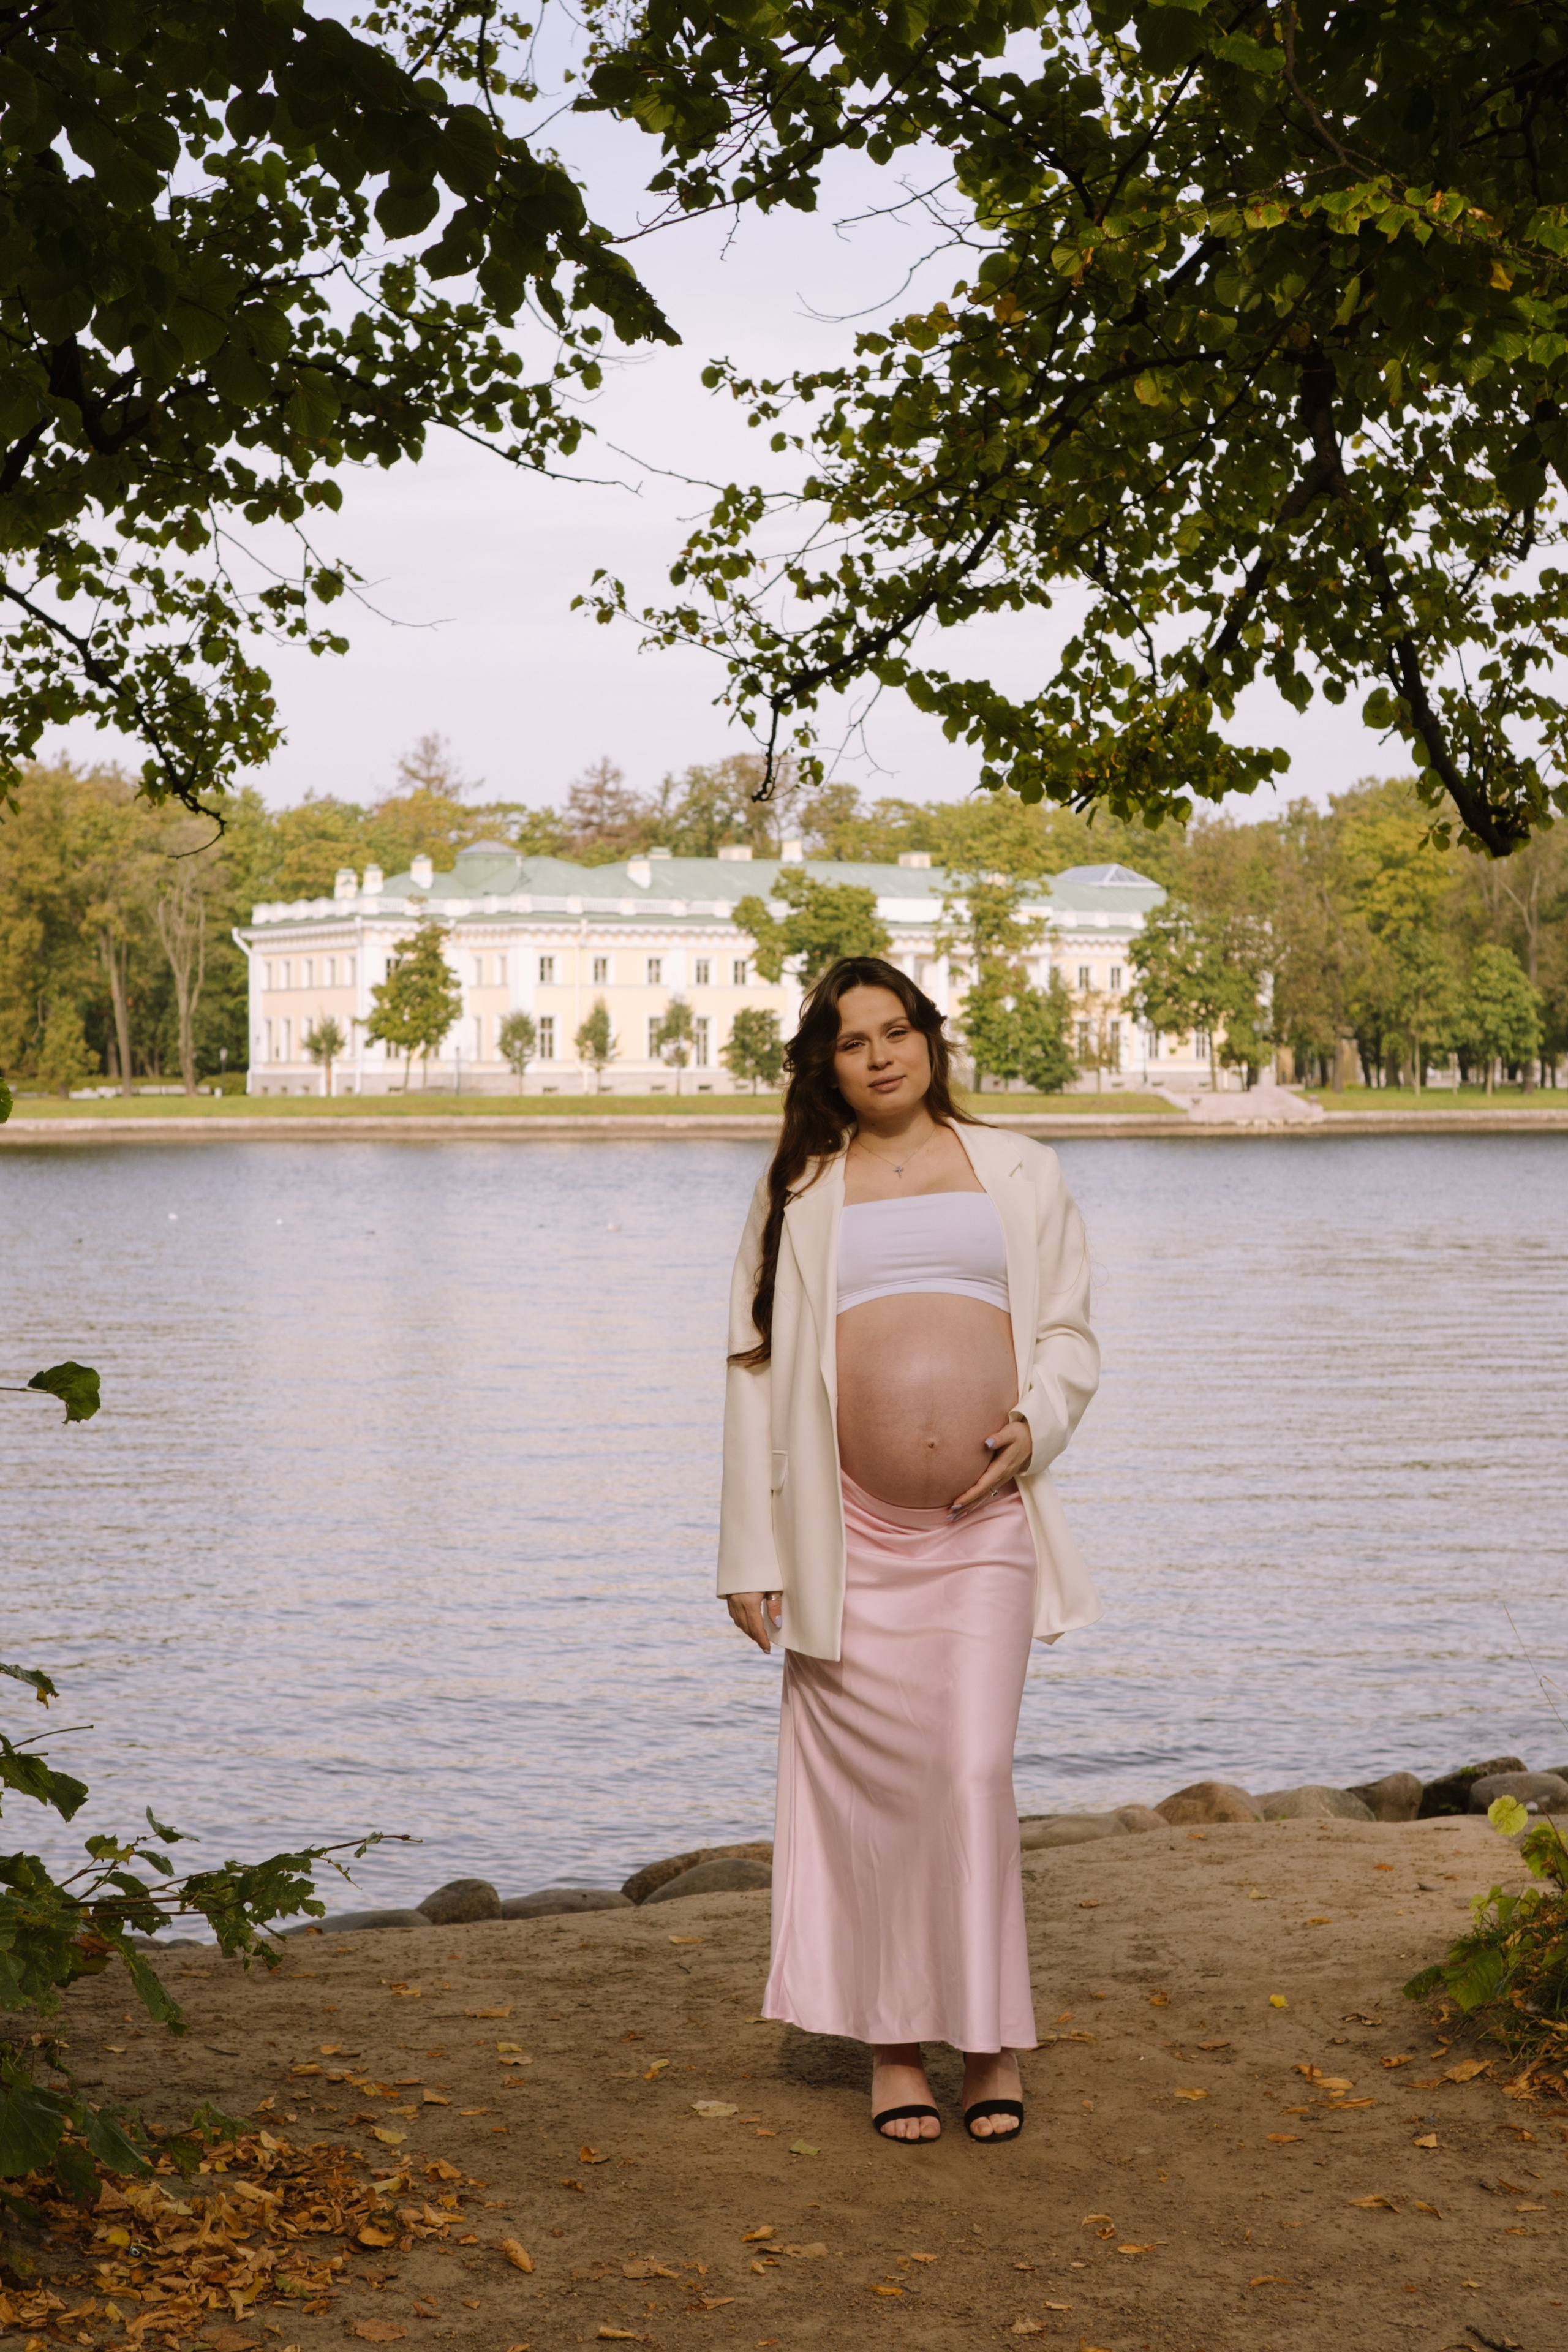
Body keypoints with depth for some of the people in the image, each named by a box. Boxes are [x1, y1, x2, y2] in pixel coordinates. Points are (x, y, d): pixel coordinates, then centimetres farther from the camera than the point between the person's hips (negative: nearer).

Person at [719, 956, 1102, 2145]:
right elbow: (757, 1371, 10)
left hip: (984, 1526, 0)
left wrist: (1038, 1424, -8)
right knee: (872, 1782, 1)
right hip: (852, 1533, 0)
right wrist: (752, 1554, 4)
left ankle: (995, 2041, 8)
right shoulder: (798, 1194, 12)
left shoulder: (1019, 1173, 14)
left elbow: (1069, 1332, 15)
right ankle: (895, 2047, 12)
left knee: (975, 1774, -6)